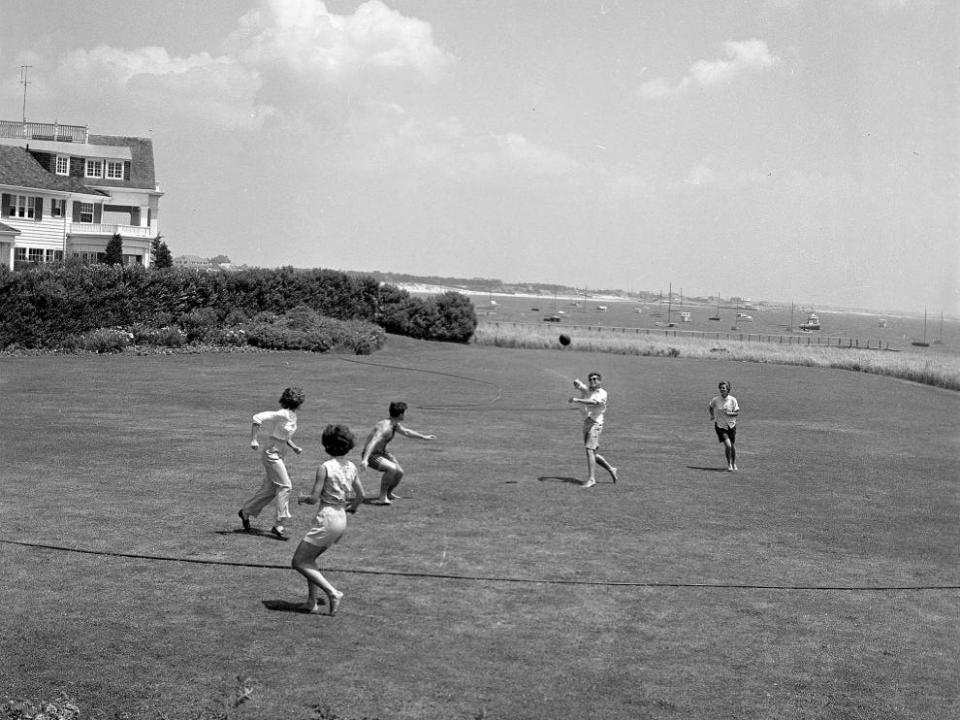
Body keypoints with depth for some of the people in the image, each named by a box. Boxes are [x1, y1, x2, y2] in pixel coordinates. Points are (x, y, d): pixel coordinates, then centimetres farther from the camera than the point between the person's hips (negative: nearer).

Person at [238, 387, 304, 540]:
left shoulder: (292, 415, 7)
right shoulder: (282, 414, -20)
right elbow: (257, 418, -21)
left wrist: (294, 447, 7)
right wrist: (254, 440, -24)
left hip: (278, 454, 9)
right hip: (271, 453, -9)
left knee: (269, 489, 14)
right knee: (285, 486, -10)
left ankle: (246, 512, 30)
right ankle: (278, 526, -6)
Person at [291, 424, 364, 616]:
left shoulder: (325, 468, -14)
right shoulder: (351, 467, 5)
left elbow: (315, 499, -16)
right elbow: (361, 495, 13)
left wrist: (302, 498, 6)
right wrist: (352, 507, 33)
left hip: (327, 519, -8)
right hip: (342, 520, 8)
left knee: (299, 562, 1)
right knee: (309, 559, 21)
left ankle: (332, 592, -10)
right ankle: (312, 601, 17)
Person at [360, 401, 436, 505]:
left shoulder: (396, 425, 1)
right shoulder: (385, 427, -30)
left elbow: (406, 432, 21)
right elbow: (373, 442, -42)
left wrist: (424, 437, 30)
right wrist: (364, 460, -55)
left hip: (382, 453, 10)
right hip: (371, 455, -10)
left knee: (399, 472, 5)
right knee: (392, 468, -30)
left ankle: (389, 493, 32)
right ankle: (382, 497, -18)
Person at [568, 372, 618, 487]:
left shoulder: (602, 393, -5)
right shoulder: (586, 390, 14)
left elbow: (594, 402, -23)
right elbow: (577, 384, -4)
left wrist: (577, 400, -25)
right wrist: (577, 383, -29)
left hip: (595, 423, -7)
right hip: (586, 422, 7)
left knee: (590, 451, -18)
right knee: (592, 453, 12)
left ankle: (591, 479, -21)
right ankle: (611, 469, 30)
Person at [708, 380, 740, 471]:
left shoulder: (733, 400, -9)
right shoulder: (716, 400, -8)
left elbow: (737, 413, -7)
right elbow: (709, 407, 14)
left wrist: (729, 413, -23)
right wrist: (712, 415, 5)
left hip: (731, 425, 1)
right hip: (720, 426, -1)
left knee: (733, 446, 9)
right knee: (727, 445, -16)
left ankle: (734, 464, 34)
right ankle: (729, 465, 4)